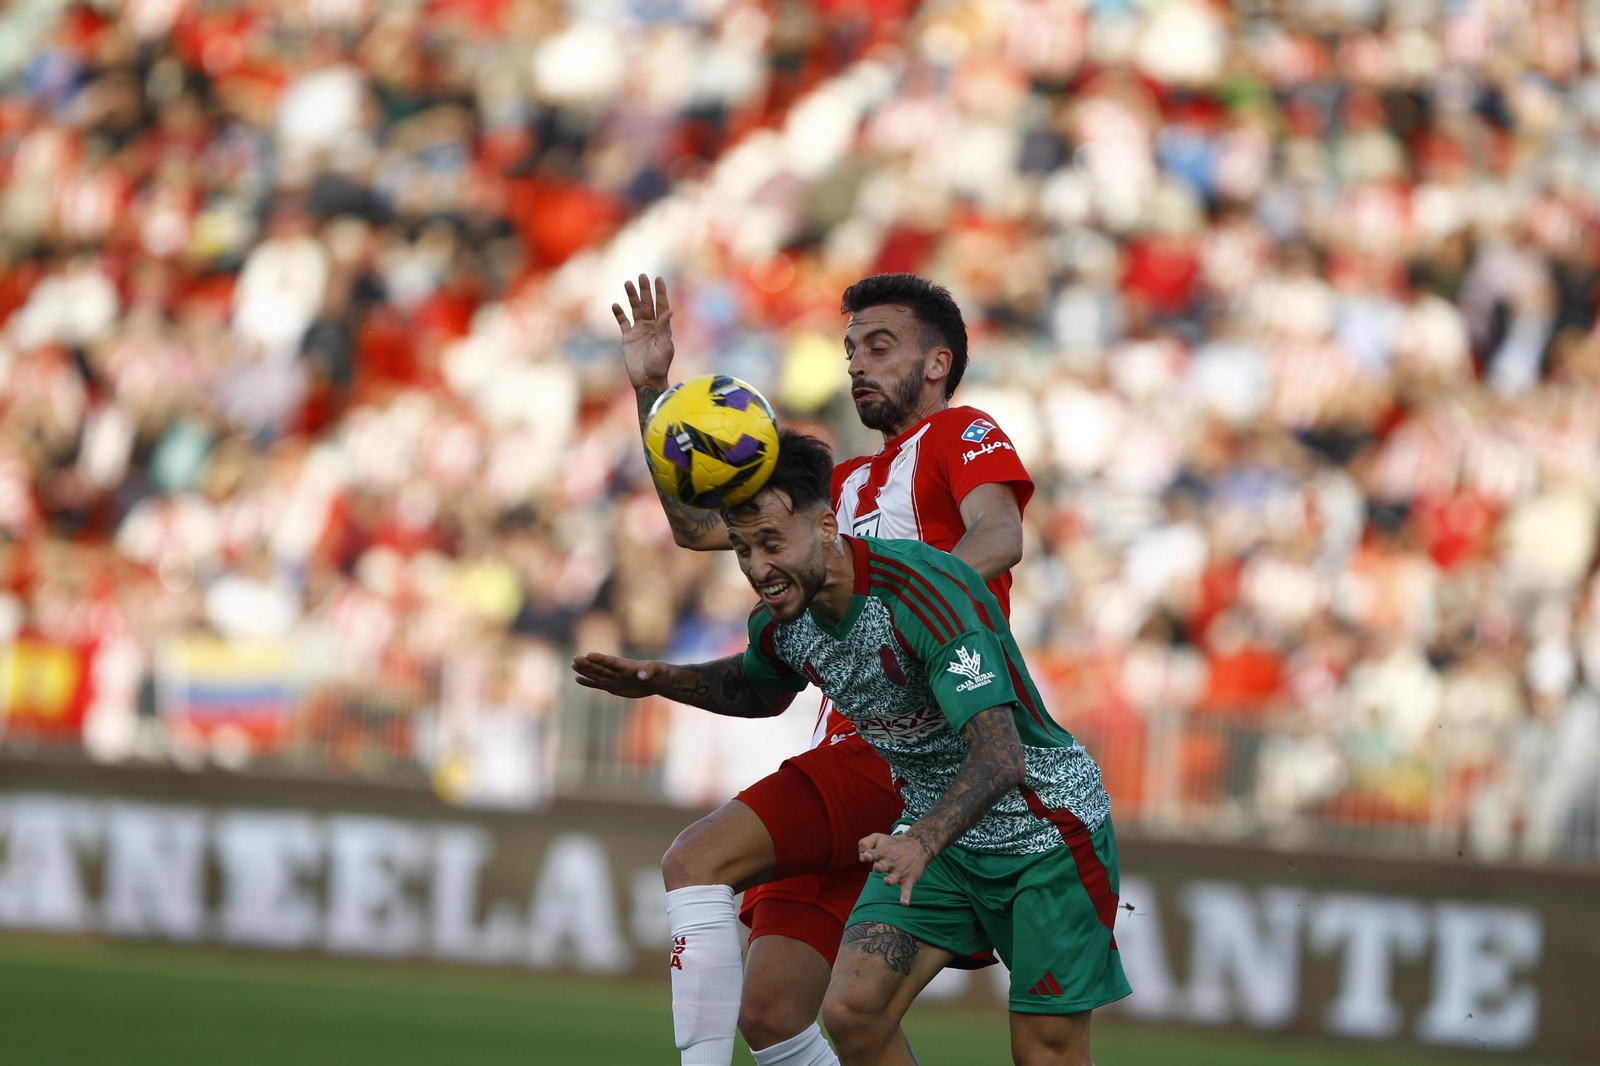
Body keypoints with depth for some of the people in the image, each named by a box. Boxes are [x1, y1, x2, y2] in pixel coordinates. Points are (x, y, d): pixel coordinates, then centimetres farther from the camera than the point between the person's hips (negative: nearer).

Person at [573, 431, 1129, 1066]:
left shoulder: (925, 591, -29)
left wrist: (920, 844, -54)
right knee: (852, 1014, -10)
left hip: (1046, 826, -6)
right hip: (939, 829, 6)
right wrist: (664, 681, 4)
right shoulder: (780, 620, -6)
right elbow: (762, 691, 22)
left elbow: (999, 755, -38)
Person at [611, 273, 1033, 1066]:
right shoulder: (850, 483, 28)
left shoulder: (959, 436, 4)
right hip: (852, 744, 8)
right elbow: (700, 525, 26)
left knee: (698, 858, -23)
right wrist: (650, 391, 16)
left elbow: (997, 538, -17)